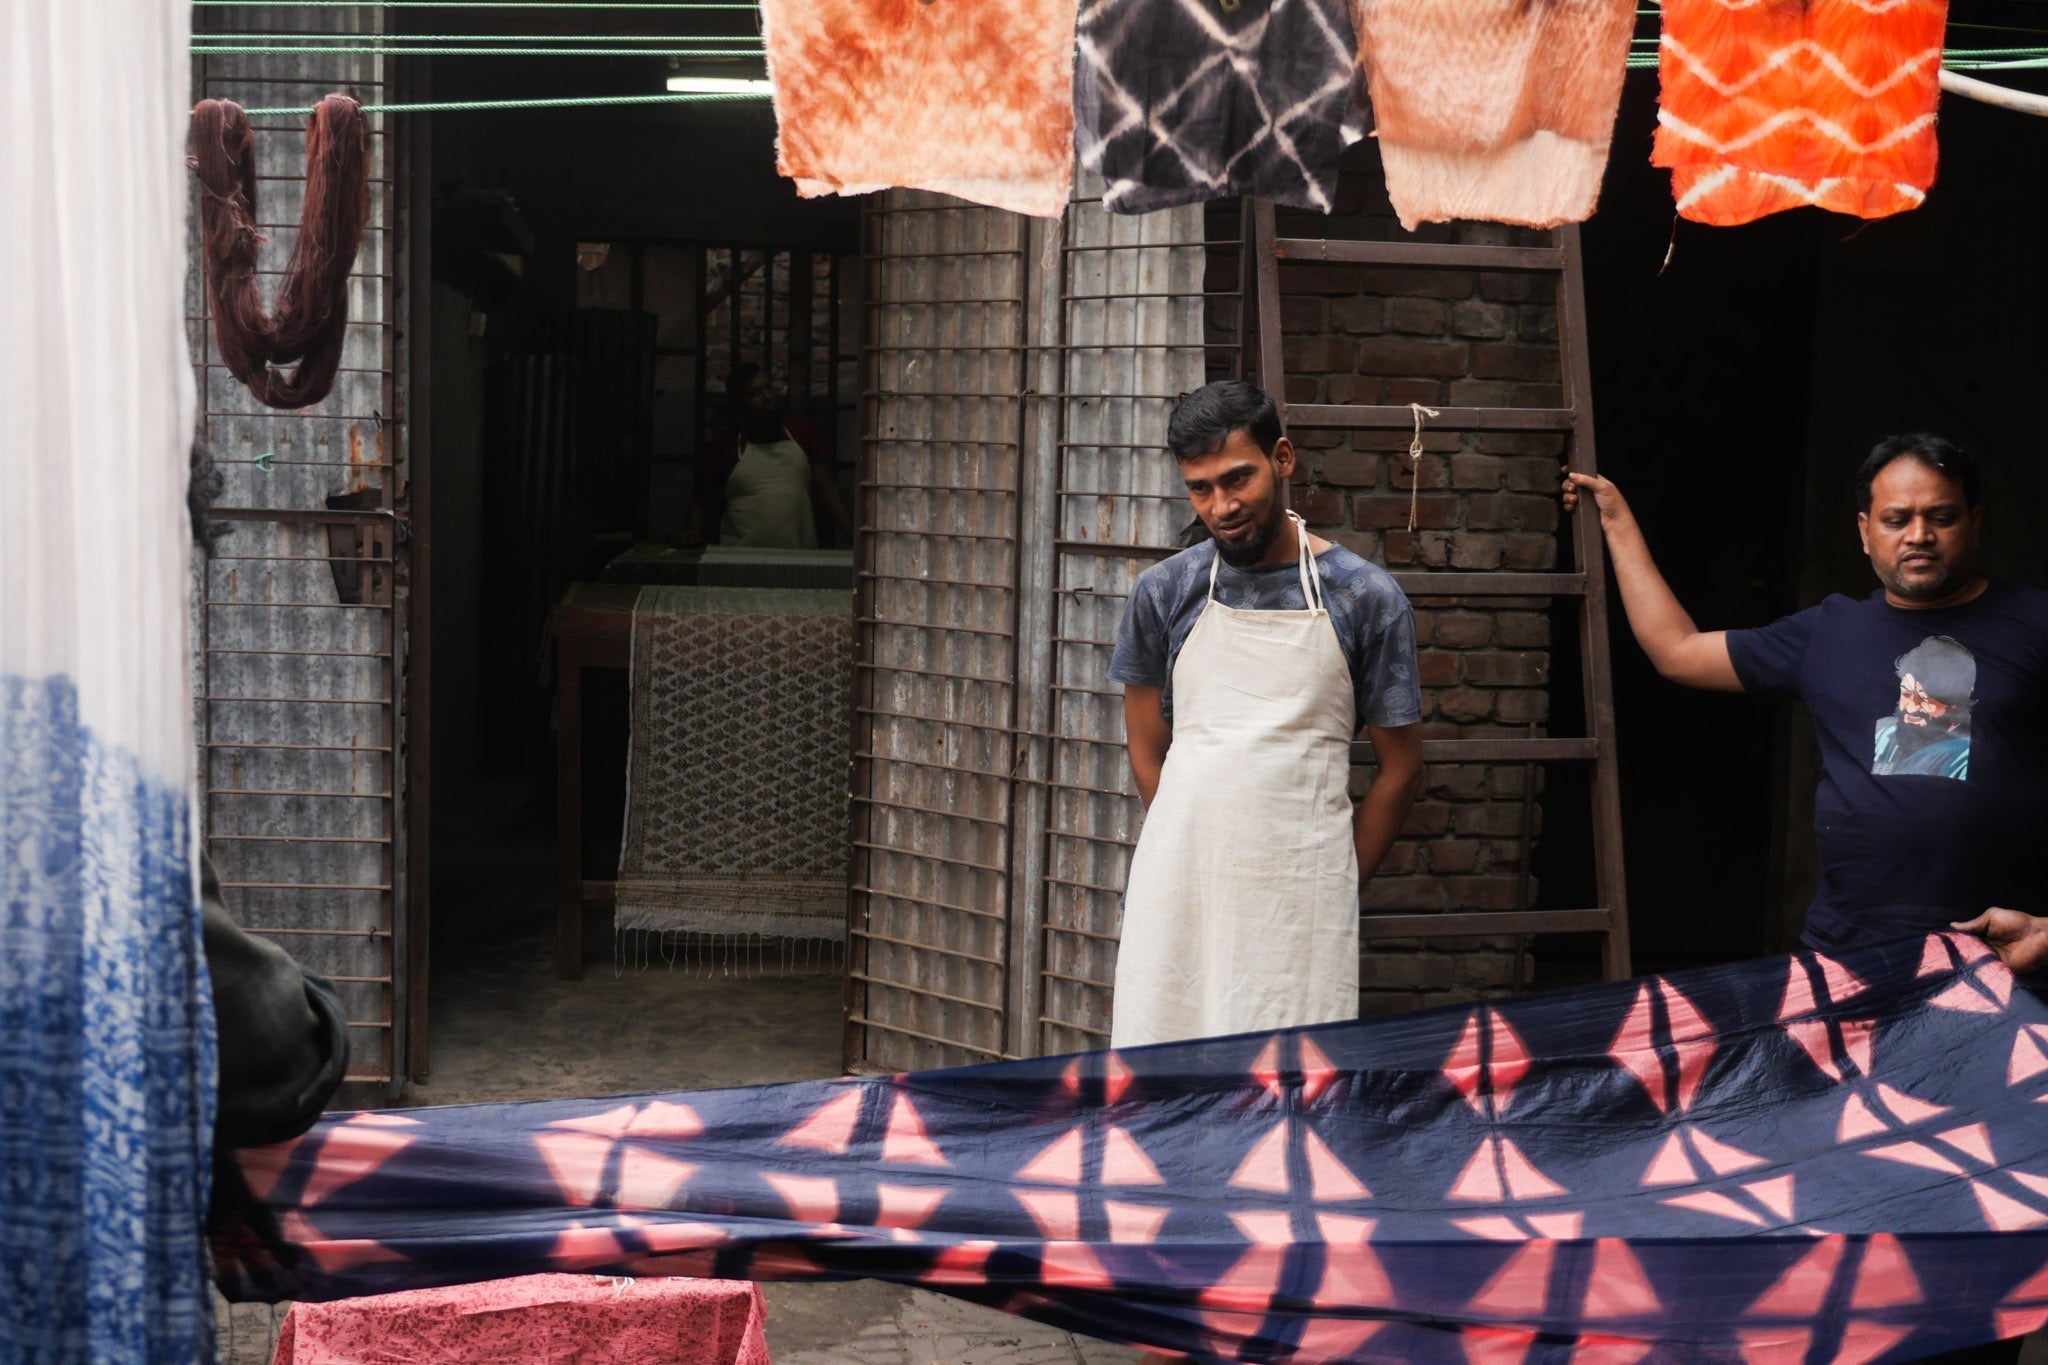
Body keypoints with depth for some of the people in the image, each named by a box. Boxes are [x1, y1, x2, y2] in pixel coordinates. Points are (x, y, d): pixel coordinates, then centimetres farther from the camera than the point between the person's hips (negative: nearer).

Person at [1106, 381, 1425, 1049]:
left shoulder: (1365, 597, 1)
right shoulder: (1164, 592, 5)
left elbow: (1400, 769, 7)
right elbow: (1148, 754, 11)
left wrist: (1335, 885, 7)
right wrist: (1194, 866, 6)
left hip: (1299, 891, -1)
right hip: (1178, 889, 2)